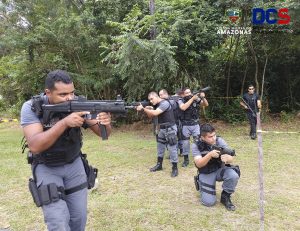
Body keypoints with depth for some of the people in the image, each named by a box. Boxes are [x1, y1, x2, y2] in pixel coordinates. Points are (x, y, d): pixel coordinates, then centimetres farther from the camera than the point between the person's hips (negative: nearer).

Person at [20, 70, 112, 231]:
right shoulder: (31, 107, -18)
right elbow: (34, 145, -29)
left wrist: (105, 124, -37)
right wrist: (64, 122, -39)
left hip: (74, 164, 3)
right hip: (46, 168, -2)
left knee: (79, 218, 10)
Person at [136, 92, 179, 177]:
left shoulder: (164, 103, -18)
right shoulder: (156, 105, 11)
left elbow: (155, 113, -28)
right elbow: (150, 116, 12)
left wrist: (143, 108, -22)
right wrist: (146, 109, -8)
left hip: (170, 129, -10)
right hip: (162, 129, 10)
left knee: (172, 148, -5)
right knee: (160, 147, 17)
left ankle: (175, 168, 6)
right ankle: (159, 165, 30)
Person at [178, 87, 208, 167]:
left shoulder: (196, 99, -1)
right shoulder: (181, 101, -6)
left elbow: (206, 104, -4)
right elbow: (183, 108, -25)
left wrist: (203, 97, -23)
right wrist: (192, 99, -25)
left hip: (196, 125, 1)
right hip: (186, 126, -1)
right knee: (185, 142, 7)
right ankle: (186, 159, 21)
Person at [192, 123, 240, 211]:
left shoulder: (219, 141, -14)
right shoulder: (196, 145, -17)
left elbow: (231, 158, -18)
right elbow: (198, 164, -25)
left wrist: (227, 158, -43)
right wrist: (210, 155, -41)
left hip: (219, 169, 2)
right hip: (206, 174, -2)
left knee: (234, 175, -30)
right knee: (209, 202, -14)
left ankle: (225, 197, -2)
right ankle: (201, 185, 19)